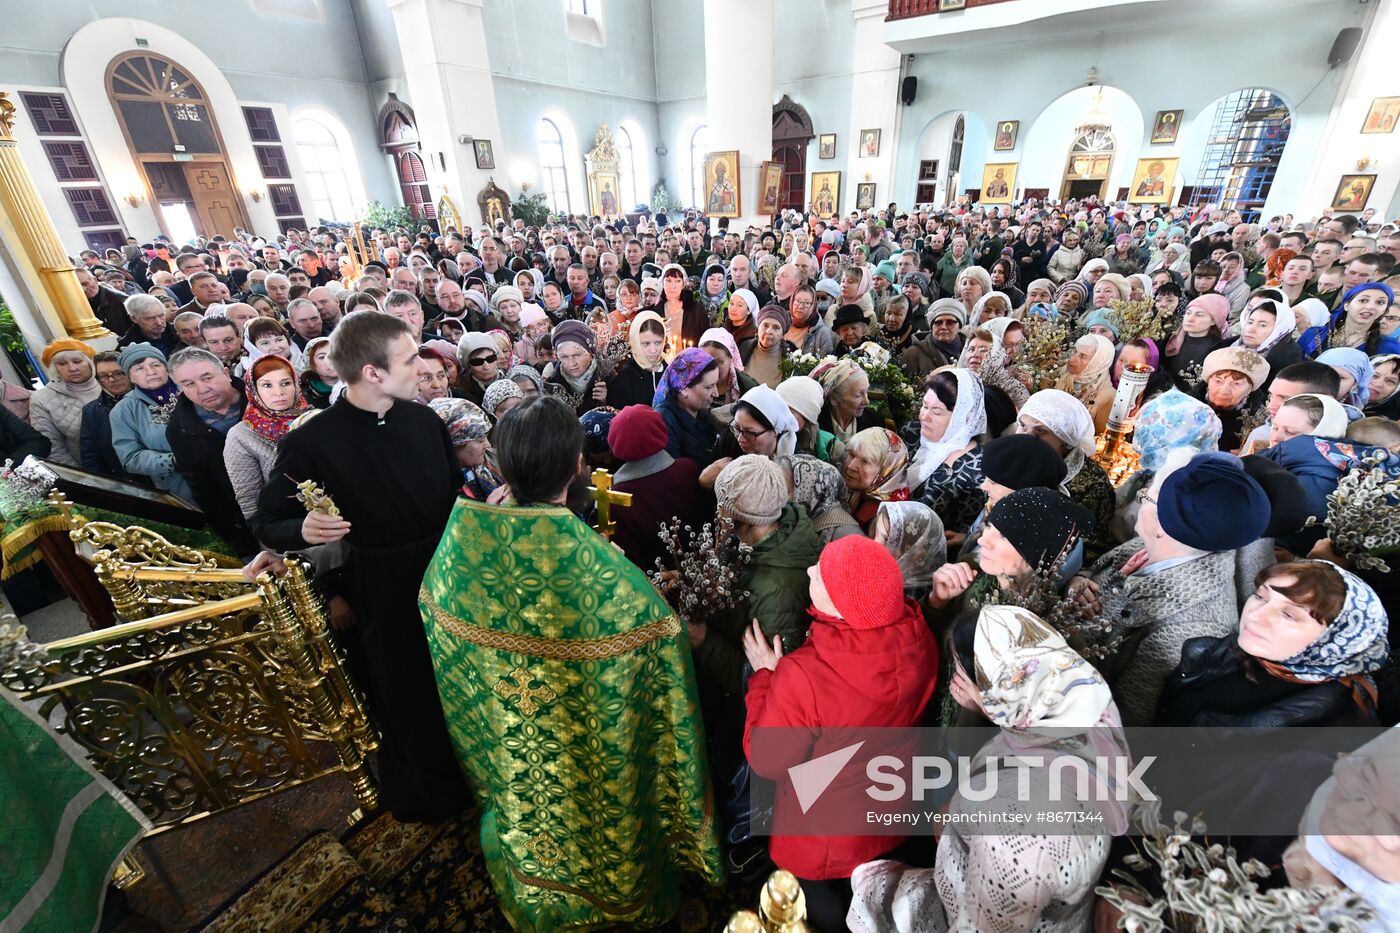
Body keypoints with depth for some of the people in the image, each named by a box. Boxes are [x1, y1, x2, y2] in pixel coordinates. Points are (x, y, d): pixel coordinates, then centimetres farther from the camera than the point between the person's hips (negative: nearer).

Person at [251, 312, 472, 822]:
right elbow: (267, 524, -5)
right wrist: (304, 530, -27)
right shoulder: (310, 443, -16)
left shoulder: (424, 419, -4)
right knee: (406, 695, 16)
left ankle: (468, 770, 53)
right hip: (386, 591, -4)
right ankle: (416, 793, 47)